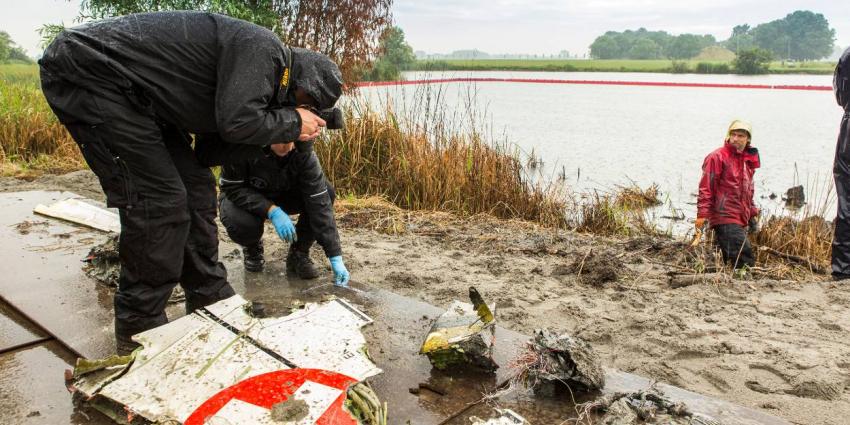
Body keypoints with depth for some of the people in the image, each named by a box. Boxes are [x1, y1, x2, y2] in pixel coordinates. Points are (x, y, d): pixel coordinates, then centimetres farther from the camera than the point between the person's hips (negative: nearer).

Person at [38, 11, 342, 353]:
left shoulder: (267, 63, 10)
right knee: (160, 200, -12)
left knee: (195, 187, 7)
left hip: (136, 94, 10)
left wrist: (277, 133, 1)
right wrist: (292, 123, -14)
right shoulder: (262, 46, -20)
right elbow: (238, 122, -30)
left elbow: (217, 135, 11)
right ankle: (138, 329, 0)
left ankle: (210, 302, 18)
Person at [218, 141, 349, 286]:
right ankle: (252, 246, 4)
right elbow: (231, 187, -24)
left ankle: (298, 254, -7)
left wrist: (336, 258, -32)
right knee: (241, 225, -35)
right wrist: (271, 210, -38)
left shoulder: (304, 153, -28)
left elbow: (319, 203, -30)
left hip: (283, 195, 2)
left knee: (325, 191, -25)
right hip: (246, 198, -1)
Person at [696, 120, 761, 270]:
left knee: (732, 261, 10)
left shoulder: (748, 161, 20)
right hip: (724, 218, -8)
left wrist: (753, 214, 25)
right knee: (746, 259, -19)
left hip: (740, 220, 8)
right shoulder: (717, 157, -5)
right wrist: (702, 214, -16)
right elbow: (705, 187, -10)